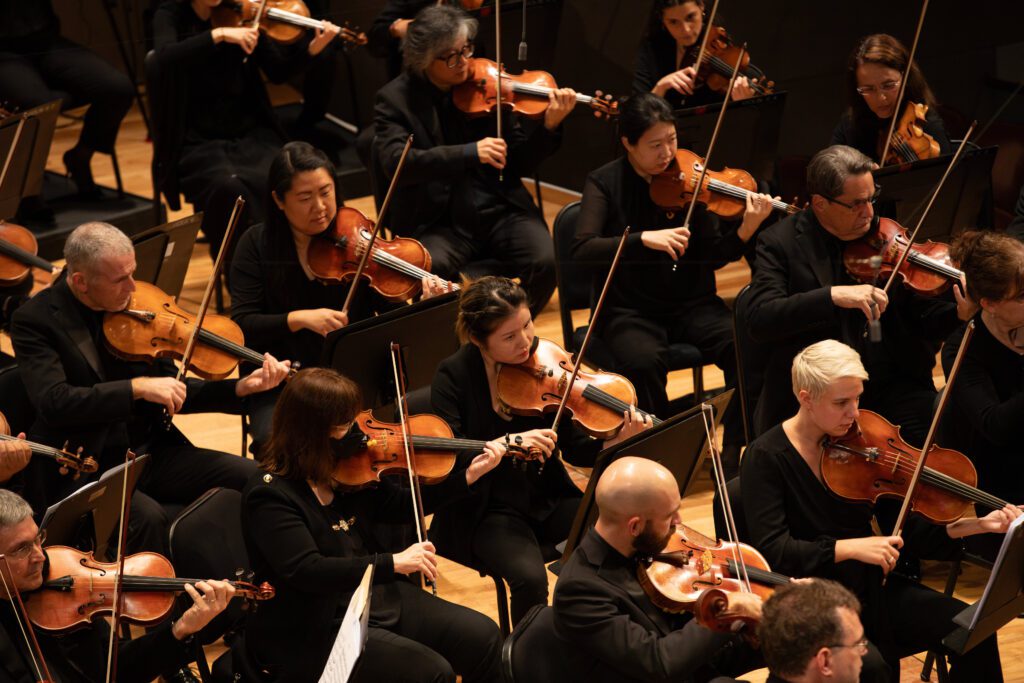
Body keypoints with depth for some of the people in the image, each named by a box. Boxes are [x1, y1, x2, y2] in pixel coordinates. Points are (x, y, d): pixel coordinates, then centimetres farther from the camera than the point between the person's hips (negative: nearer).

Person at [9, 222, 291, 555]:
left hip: (149, 450, 6)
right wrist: (137, 387, -30)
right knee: (148, 518, -35)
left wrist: (242, 387, -7)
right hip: (81, 470, -6)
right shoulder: (35, 320, -11)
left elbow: (172, 394, 8)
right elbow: (53, 402, -25)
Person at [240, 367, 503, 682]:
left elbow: (401, 506, 18)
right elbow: (305, 570, -28)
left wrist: (468, 476, 9)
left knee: (484, 637, -3)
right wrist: (393, 562, -33)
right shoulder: (269, 494, -17)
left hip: (380, 597, 8)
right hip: (320, 631, -7)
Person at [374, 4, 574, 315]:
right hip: (438, 222, -2)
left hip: (500, 211, 3)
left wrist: (548, 126, -13)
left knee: (545, 262, -25)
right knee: (429, 270, -34)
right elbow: (395, 162, -20)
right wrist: (470, 152, -30)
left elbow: (520, 163, 7)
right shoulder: (395, 99, -2)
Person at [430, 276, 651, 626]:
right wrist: (509, 442, -32)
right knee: (530, 578, -31)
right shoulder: (454, 377, -12)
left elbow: (575, 449, -2)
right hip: (487, 511, -4)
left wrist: (618, 442, -21)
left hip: (548, 499, 4)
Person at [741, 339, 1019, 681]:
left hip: (871, 586, 5)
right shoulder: (766, 458, -11)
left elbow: (906, 527, 3)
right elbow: (770, 550, -19)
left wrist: (975, 524, -11)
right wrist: (850, 548, -28)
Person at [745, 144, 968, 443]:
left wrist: (958, 314, -14)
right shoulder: (780, 243, -4)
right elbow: (758, 320, -17)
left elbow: (920, 317, 8)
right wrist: (833, 296, -28)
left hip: (890, 382, 3)